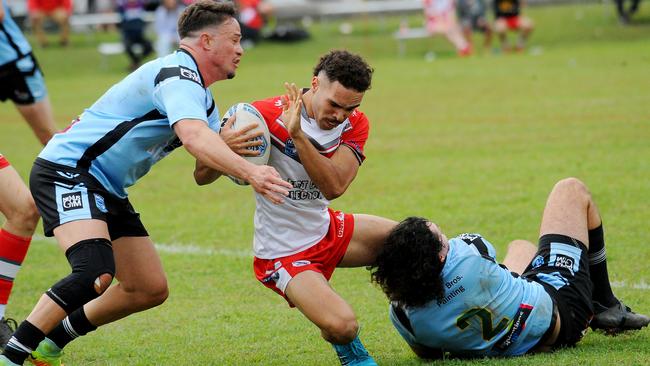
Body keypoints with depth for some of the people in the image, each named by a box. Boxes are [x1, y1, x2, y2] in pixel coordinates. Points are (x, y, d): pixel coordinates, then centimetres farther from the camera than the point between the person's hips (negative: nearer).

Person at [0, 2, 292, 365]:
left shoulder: (202, 98, 15)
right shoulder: (177, 74, -18)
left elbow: (204, 169, 11)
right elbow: (194, 137, -36)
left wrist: (230, 146, -10)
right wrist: (248, 171, -46)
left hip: (108, 190, 11)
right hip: (66, 171, -11)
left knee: (151, 289, 10)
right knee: (96, 273, -31)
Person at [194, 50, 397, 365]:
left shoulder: (354, 124, -6)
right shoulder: (268, 115, -22)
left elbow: (334, 187, -25)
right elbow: (202, 176, -19)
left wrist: (298, 135, -37)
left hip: (327, 229, 6)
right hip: (283, 253, -6)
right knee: (341, 327, -27)